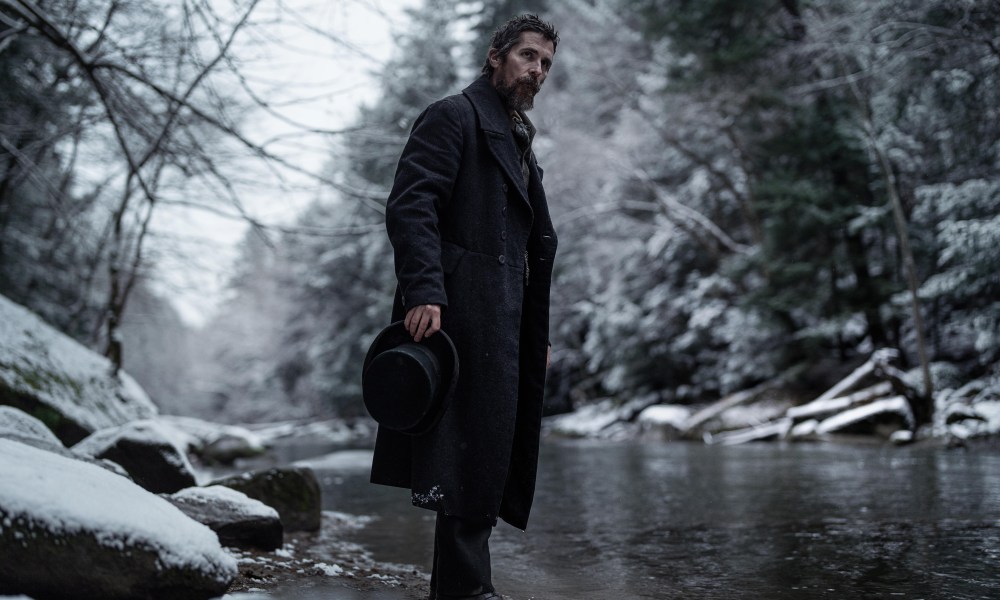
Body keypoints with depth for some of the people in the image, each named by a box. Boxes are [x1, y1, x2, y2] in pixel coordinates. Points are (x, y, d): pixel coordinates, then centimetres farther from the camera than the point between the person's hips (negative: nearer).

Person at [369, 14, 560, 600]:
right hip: (463, 311, -9)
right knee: (472, 449, -11)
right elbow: (410, 205, -13)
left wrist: (539, 333, 21)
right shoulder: (454, 116, 0)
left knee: (493, 454, 7)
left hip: (505, 321, 9)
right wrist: (423, 292, -26)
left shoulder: (517, 142, 28)